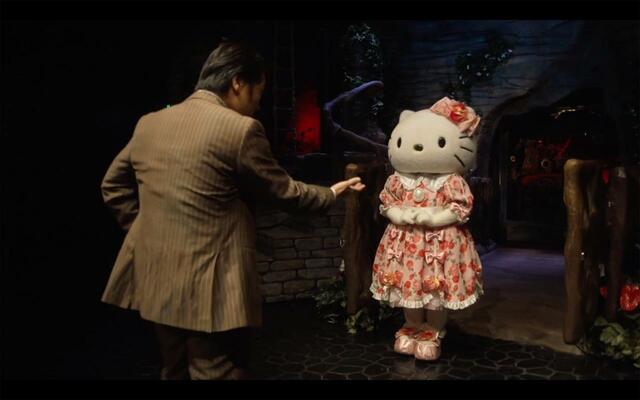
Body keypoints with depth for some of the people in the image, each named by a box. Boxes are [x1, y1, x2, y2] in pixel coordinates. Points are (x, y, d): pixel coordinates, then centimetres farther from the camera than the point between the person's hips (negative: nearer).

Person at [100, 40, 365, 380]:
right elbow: (282, 190, -5)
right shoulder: (240, 128, -14)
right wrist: (330, 194, 12)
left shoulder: (149, 123, 7)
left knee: (175, 371, 23)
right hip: (209, 286, -7)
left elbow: (114, 185, 14)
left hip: (155, 278, 8)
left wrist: (151, 233, 15)